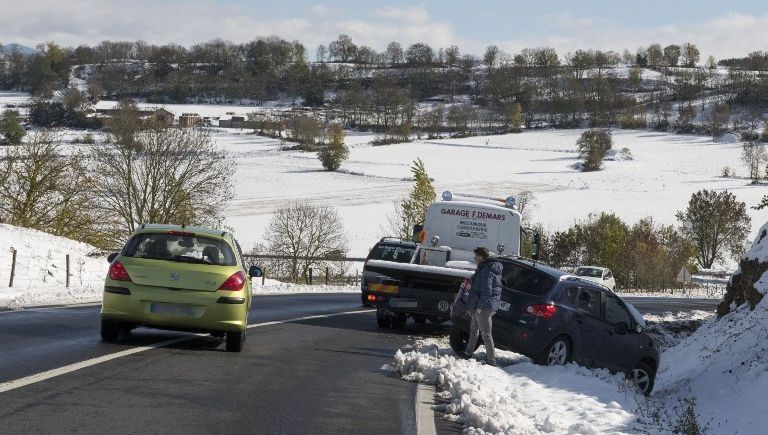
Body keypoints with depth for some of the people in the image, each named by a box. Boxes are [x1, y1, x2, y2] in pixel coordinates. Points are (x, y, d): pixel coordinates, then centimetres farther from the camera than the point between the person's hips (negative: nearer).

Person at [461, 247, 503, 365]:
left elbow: (486, 291, -25)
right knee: (474, 329, 25)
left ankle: (491, 361, -2)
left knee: (486, 334, -6)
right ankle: (468, 353, 41)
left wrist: (479, 307, -22)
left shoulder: (486, 271, -21)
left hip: (484, 307, -11)